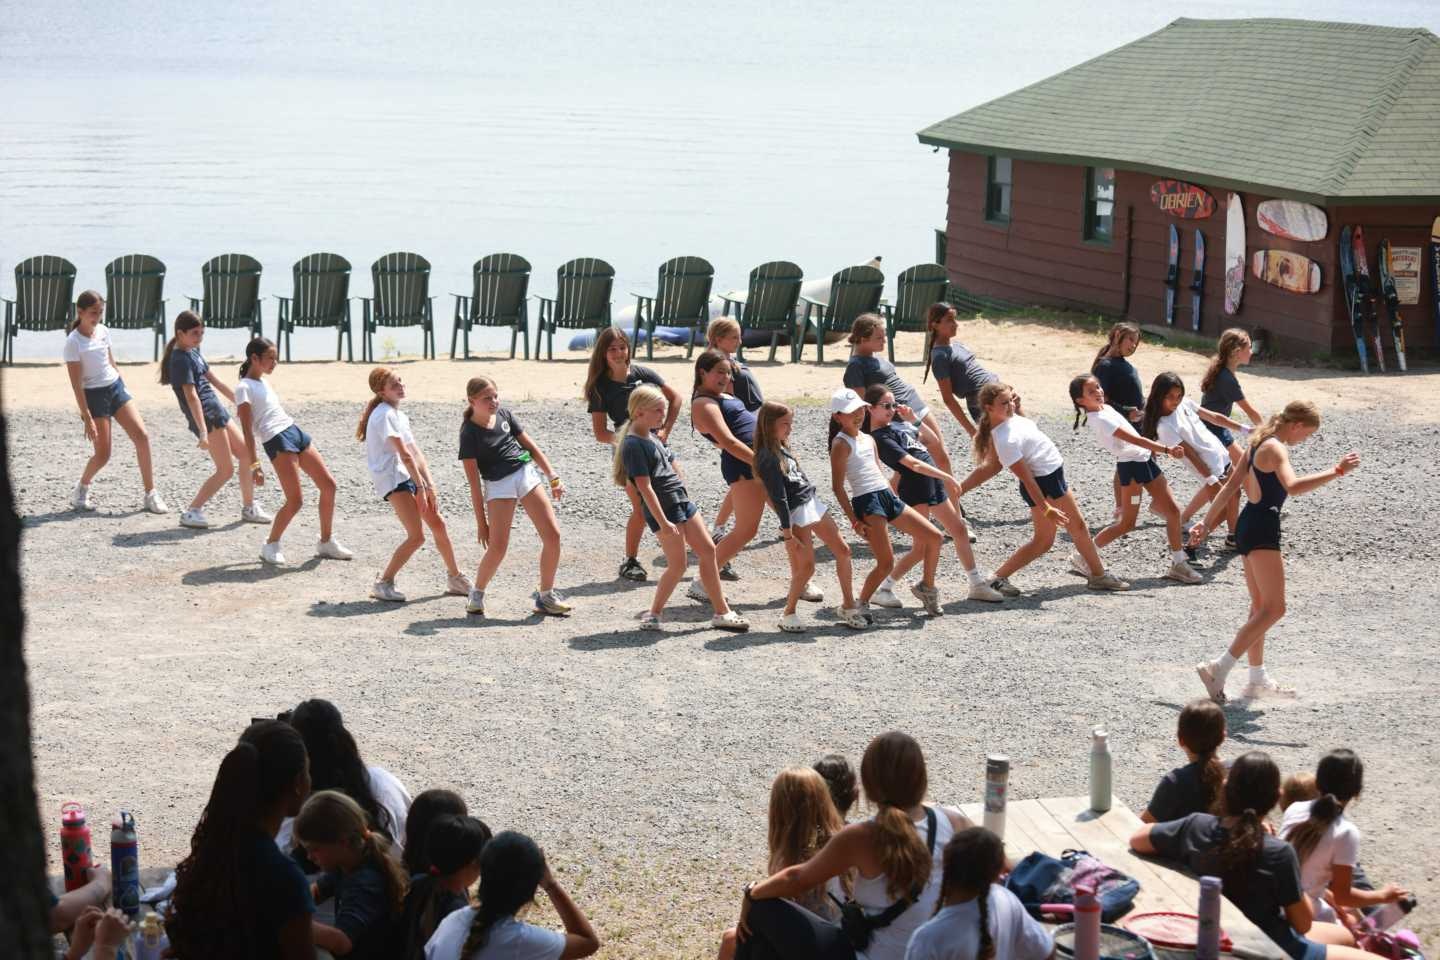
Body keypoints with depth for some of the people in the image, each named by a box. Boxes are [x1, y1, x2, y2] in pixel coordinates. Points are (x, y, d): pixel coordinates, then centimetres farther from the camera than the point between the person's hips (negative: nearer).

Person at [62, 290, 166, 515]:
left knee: (142, 436, -7)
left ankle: (150, 495, -1)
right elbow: (76, 384, -16)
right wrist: (87, 418, -18)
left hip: (116, 388, 6)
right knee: (102, 454, -4)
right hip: (94, 395, -6)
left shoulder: (103, 331, 4)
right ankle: (80, 491, 23)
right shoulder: (73, 343, -15)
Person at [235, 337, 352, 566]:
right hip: (277, 441, -9)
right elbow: (247, 429, -11)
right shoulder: (244, 388, -6)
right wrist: (254, 464, -16)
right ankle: (270, 546, 6)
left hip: (295, 432, 9)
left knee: (328, 485, 6)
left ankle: (326, 542, 17)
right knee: (295, 500, -13)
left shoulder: (263, 383, 21)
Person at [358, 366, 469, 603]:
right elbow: (405, 454, -16)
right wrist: (421, 487, -14)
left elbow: (416, 454, 10)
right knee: (416, 536, -15)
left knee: (438, 524, 13)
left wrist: (430, 486, 2)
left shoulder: (399, 415, 17)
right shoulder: (384, 415, -13)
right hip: (392, 479, -10)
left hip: (408, 476, 10)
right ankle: (383, 583, -5)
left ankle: (455, 579, 27)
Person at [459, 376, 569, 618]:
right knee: (497, 547, -13)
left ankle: (545, 597, 10)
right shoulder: (469, 432, -8)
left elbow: (531, 446, 16)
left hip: (528, 474, 5)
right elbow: (474, 482, -8)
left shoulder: (504, 414, 6)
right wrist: (481, 522, -8)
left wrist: (553, 477, 10)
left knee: (552, 535, -4)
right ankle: (476, 594, 12)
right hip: (499, 486, -5)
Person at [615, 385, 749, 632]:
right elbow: (645, 487, -20)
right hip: (662, 508, -9)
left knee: (708, 551, 8)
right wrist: (663, 522, -23)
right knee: (678, 563, -7)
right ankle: (653, 614, 8)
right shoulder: (633, 445, -15)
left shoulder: (653, 436, 14)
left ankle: (722, 612, 14)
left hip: (681, 500, 9)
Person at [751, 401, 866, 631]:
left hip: (813, 503, 9)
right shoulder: (768, 457, -15)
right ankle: (788, 613, 5)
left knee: (842, 550, 7)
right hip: (797, 512, -9)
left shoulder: (782, 449, 13)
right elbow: (778, 497, -18)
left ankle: (848, 606, 15)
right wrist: (787, 533, -19)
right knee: (807, 566, -12)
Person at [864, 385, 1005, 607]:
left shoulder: (896, 423, 8)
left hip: (933, 484, 9)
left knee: (960, 530, 15)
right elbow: (913, 464, -24)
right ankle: (883, 589, -1)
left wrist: (913, 419, 5)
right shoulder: (881, 438, -18)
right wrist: (946, 477, -25)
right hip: (915, 491, -9)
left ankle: (977, 585, 25)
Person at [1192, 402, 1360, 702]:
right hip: (1262, 530, -11)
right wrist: (1337, 471, -35)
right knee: (1274, 608, -11)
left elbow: (1229, 487, 18)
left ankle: (1257, 679, 24)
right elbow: (1292, 487, -33)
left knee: (1261, 606, 18)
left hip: (1248, 526, 11)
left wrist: (1207, 523, 21)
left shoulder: (1259, 444, 15)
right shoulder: (1275, 448, -15)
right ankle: (1219, 668, -17)